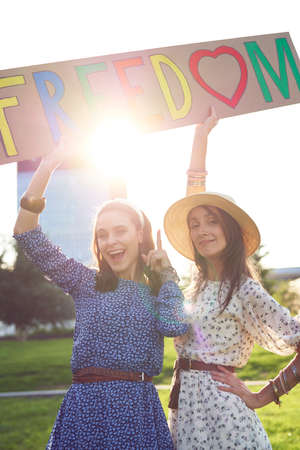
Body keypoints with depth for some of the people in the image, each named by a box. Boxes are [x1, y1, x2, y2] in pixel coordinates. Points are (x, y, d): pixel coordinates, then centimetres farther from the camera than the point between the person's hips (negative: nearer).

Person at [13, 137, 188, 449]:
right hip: (86, 404, 0)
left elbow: (175, 326, -14)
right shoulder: (85, 282, 7)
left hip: (138, 410, 0)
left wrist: (166, 271, 1)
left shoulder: (158, 288, 9)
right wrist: (46, 169, -6)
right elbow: (28, 237, -1)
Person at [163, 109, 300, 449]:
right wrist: (202, 133, 18)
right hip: (182, 408, 6)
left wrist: (260, 398, -8)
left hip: (219, 409, -6)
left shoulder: (245, 290, -9)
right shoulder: (198, 282, 8)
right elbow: (192, 199, 13)